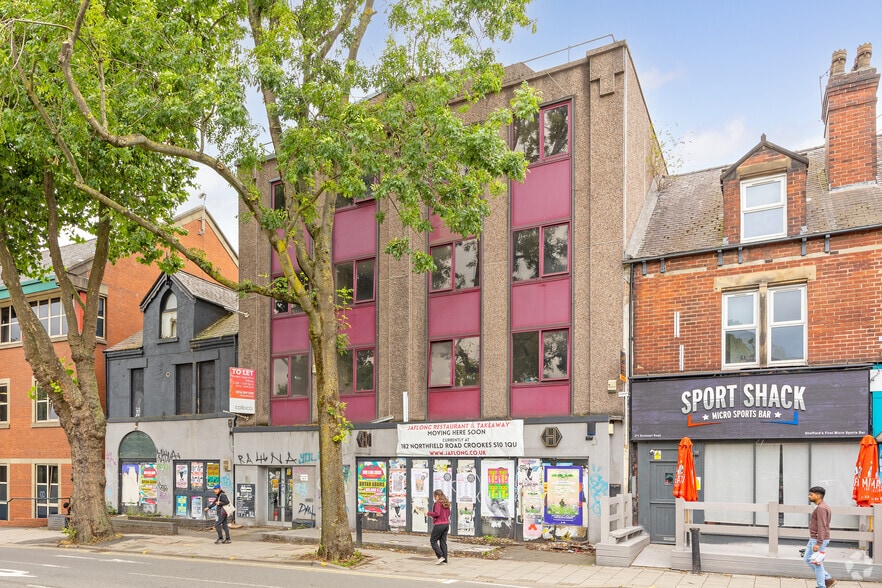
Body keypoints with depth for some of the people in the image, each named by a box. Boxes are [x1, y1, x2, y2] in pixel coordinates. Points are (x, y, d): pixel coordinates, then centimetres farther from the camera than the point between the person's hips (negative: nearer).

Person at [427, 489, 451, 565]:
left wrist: (429, 513, -8)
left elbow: (436, 513, -22)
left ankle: (441, 556, -7)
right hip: (446, 524, 8)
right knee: (443, 541, 11)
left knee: (433, 541, 3)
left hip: (439, 524, -8)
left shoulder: (438, 503, -13)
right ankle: (445, 560, 10)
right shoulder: (446, 503, 11)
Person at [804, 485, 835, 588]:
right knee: (807, 559, 15)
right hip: (813, 539, 10)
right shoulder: (821, 506, 13)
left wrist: (818, 543, -26)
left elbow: (822, 527, -24)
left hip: (819, 540, -10)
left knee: (817, 563, -1)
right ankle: (828, 579, 21)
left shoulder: (821, 508, -20)